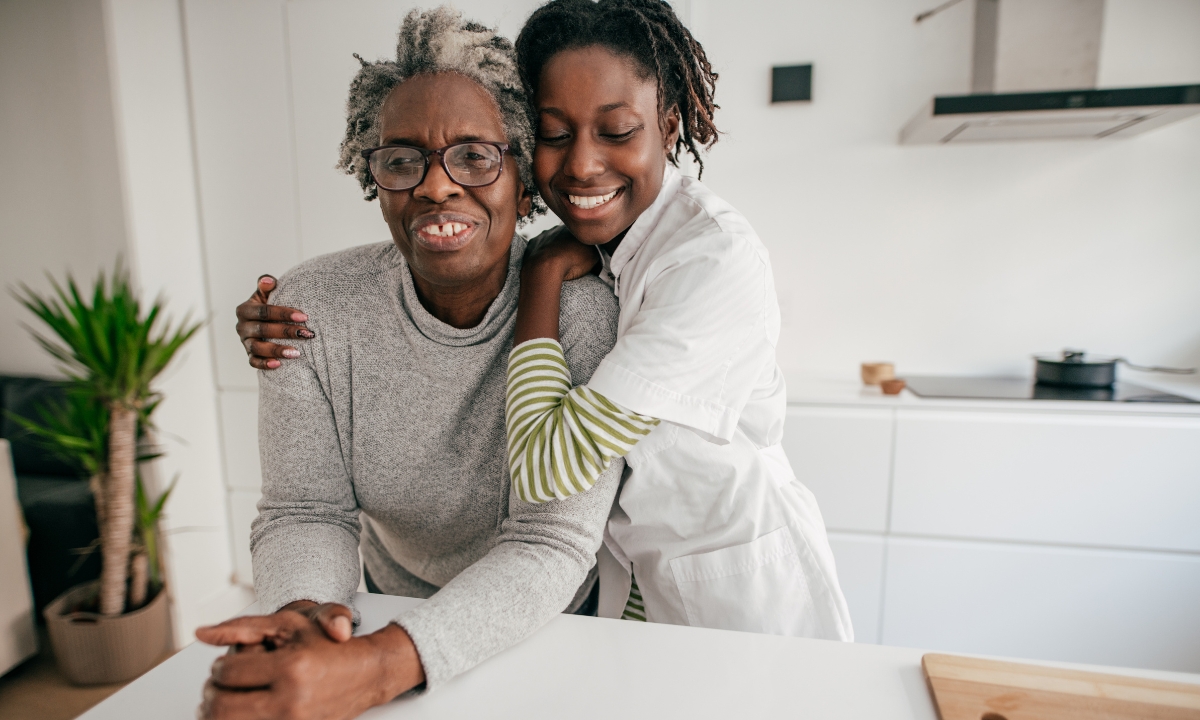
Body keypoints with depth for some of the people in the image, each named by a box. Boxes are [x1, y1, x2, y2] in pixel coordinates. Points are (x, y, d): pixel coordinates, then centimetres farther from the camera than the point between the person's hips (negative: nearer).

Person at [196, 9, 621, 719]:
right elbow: (307, 510, -15)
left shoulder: (580, 313, -27)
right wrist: (302, 614, -35)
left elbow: (552, 542, -29)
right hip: (395, 610, 2)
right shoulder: (313, 308, -18)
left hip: (556, 619, -1)